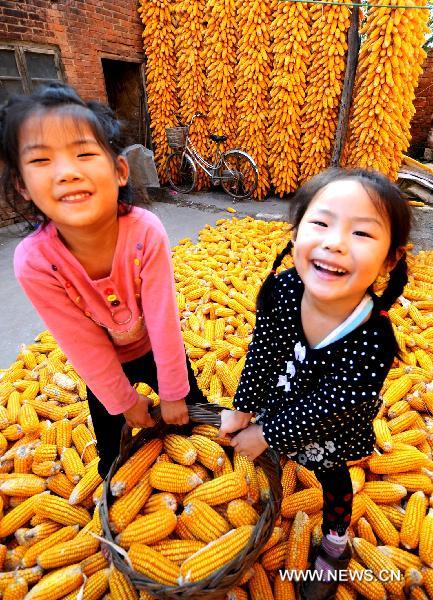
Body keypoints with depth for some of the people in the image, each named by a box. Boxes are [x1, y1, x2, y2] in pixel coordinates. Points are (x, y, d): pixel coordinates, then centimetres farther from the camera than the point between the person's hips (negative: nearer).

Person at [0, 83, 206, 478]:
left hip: (159, 350, -1)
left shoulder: (146, 232, -35)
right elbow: (84, 345, -20)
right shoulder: (33, 262, -31)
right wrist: (125, 401, -8)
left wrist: (173, 394, -15)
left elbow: (163, 321, -28)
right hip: (103, 366, 2)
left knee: (193, 419, 22)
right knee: (115, 458, 25)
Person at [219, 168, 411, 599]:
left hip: (331, 434, -2)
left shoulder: (372, 348, -42)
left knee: (333, 481, 29)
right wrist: (243, 410, -4)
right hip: (281, 403, 2)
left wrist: (266, 435, -13)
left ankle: (335, 546, 61)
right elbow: (261, 355, -16)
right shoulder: (281, 289, -32)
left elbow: (319, 412, -27)